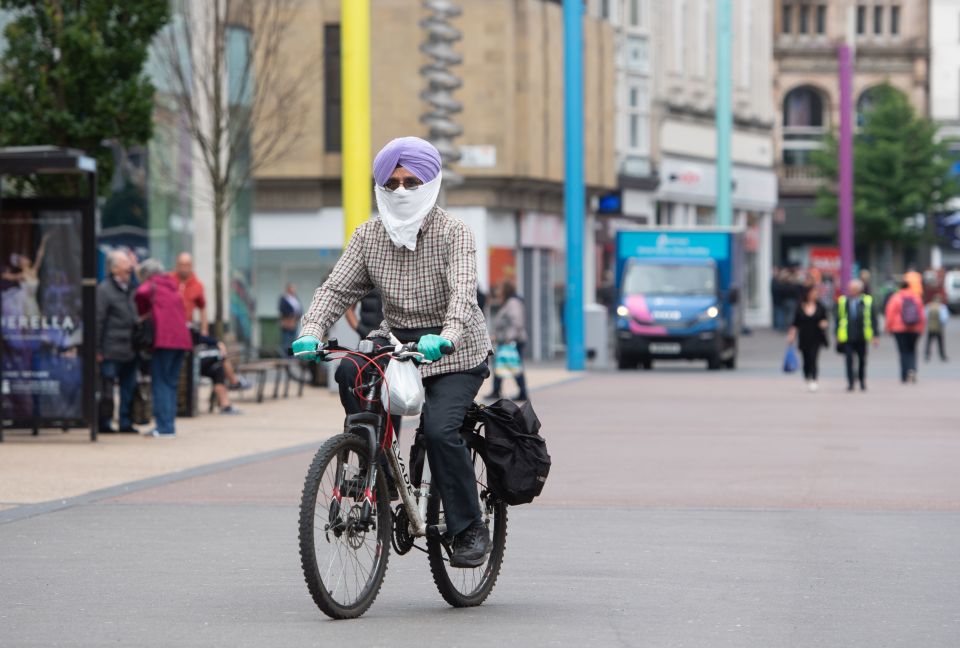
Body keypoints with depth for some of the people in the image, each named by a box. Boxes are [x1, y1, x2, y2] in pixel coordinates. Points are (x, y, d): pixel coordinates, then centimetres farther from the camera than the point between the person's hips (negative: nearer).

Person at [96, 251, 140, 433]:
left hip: (129, 350, 8)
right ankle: (105, 423, 3)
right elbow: (98, 321, -11)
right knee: (108, 389, -3)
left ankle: (126, 423, 16)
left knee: (129, 387, 9)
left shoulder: (129, 289, 16)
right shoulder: (104, 289, -8)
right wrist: (97, 349, -14)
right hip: (112, 351, -7)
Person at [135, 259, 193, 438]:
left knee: (160, 382, -4)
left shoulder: (151, 284, 5)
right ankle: (169, 425, 13)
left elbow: (141, 294, -10)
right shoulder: (171, 287, 24)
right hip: (182, 338, 7)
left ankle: (164, 427, -10)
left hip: (164, 339, -7)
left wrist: (142, 314, 8)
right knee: (171, 383, 14)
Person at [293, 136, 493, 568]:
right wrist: (311, 331, -26)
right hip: (395, 338, 4)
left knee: (439, 429, -24)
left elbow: (463, 293, -28)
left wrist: (445, 338, -48)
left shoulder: (454, 233, -13)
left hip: (453, 352, -4)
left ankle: (471, 530, -7)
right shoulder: (369, 235, 0)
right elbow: (337, 288, -6)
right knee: (350, 374, -26)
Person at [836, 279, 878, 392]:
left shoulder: (867, 301, 0)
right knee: (849, 360, -6)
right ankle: (850, 383, -1)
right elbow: (838, 318, 7)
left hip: (861, 336, 0)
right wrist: (837, 335, 4)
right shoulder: (843, 301, 3)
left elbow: (873, 318, 2)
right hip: (847, 336, 0)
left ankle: (862, 382, 27)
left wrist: (874, 336, -1)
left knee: (862, 360, 12)